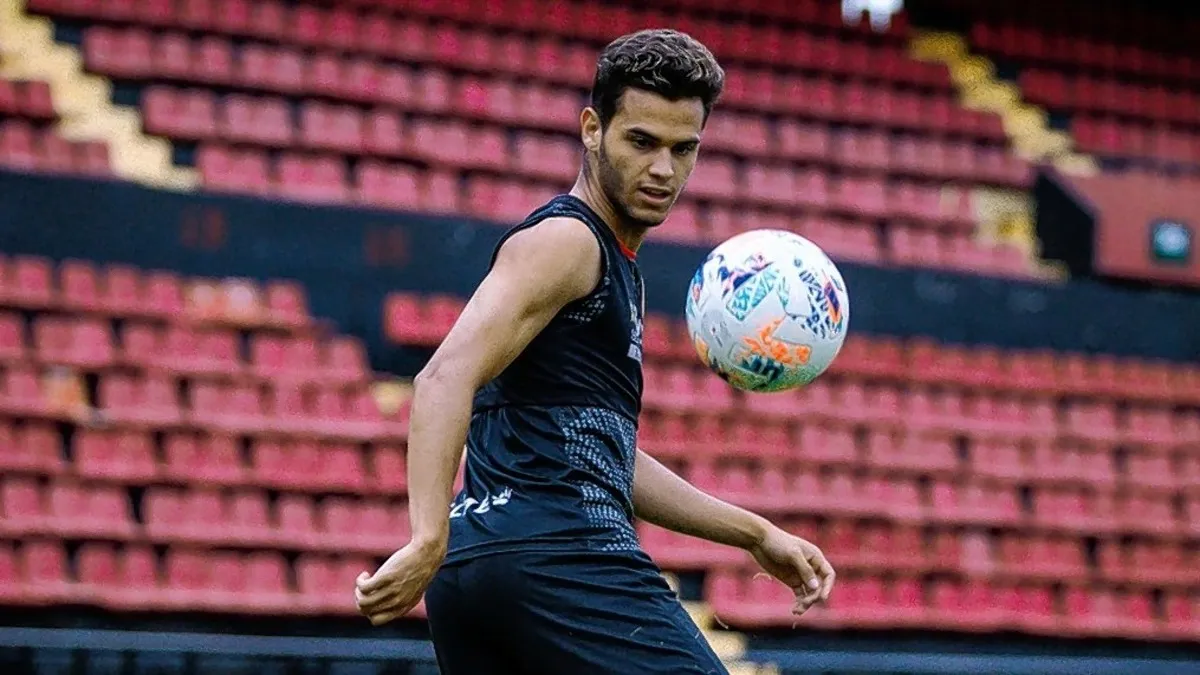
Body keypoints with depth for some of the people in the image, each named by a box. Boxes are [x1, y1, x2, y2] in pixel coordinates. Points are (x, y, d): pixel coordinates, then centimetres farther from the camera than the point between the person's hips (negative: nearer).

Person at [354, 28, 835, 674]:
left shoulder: (611, 263, 28)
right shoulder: (564, 240, -3)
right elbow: (446, 378, -18)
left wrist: (755, 534, 32)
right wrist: (428, 542, -30)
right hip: (559, 552, -10)